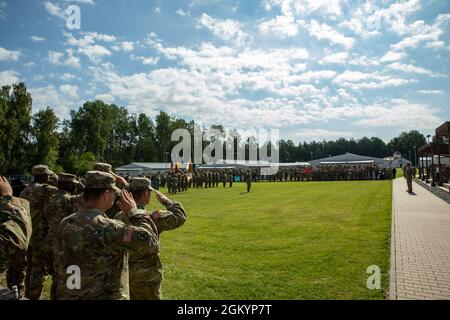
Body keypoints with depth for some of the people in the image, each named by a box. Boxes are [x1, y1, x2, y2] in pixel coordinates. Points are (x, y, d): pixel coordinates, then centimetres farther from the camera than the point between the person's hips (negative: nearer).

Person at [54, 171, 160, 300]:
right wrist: (134, 212, -10)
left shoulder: (65, 224, -5)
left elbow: (58, 267, 5)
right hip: (106, 296, -6)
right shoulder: (110, 229, -26)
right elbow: (151, 241, -22)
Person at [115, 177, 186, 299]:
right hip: (145, 276, -6)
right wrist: (166, 201, -1)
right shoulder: (151, 218, -22)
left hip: (124, 272, 6)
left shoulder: (119, 216, -5)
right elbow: (179, 216, -13)